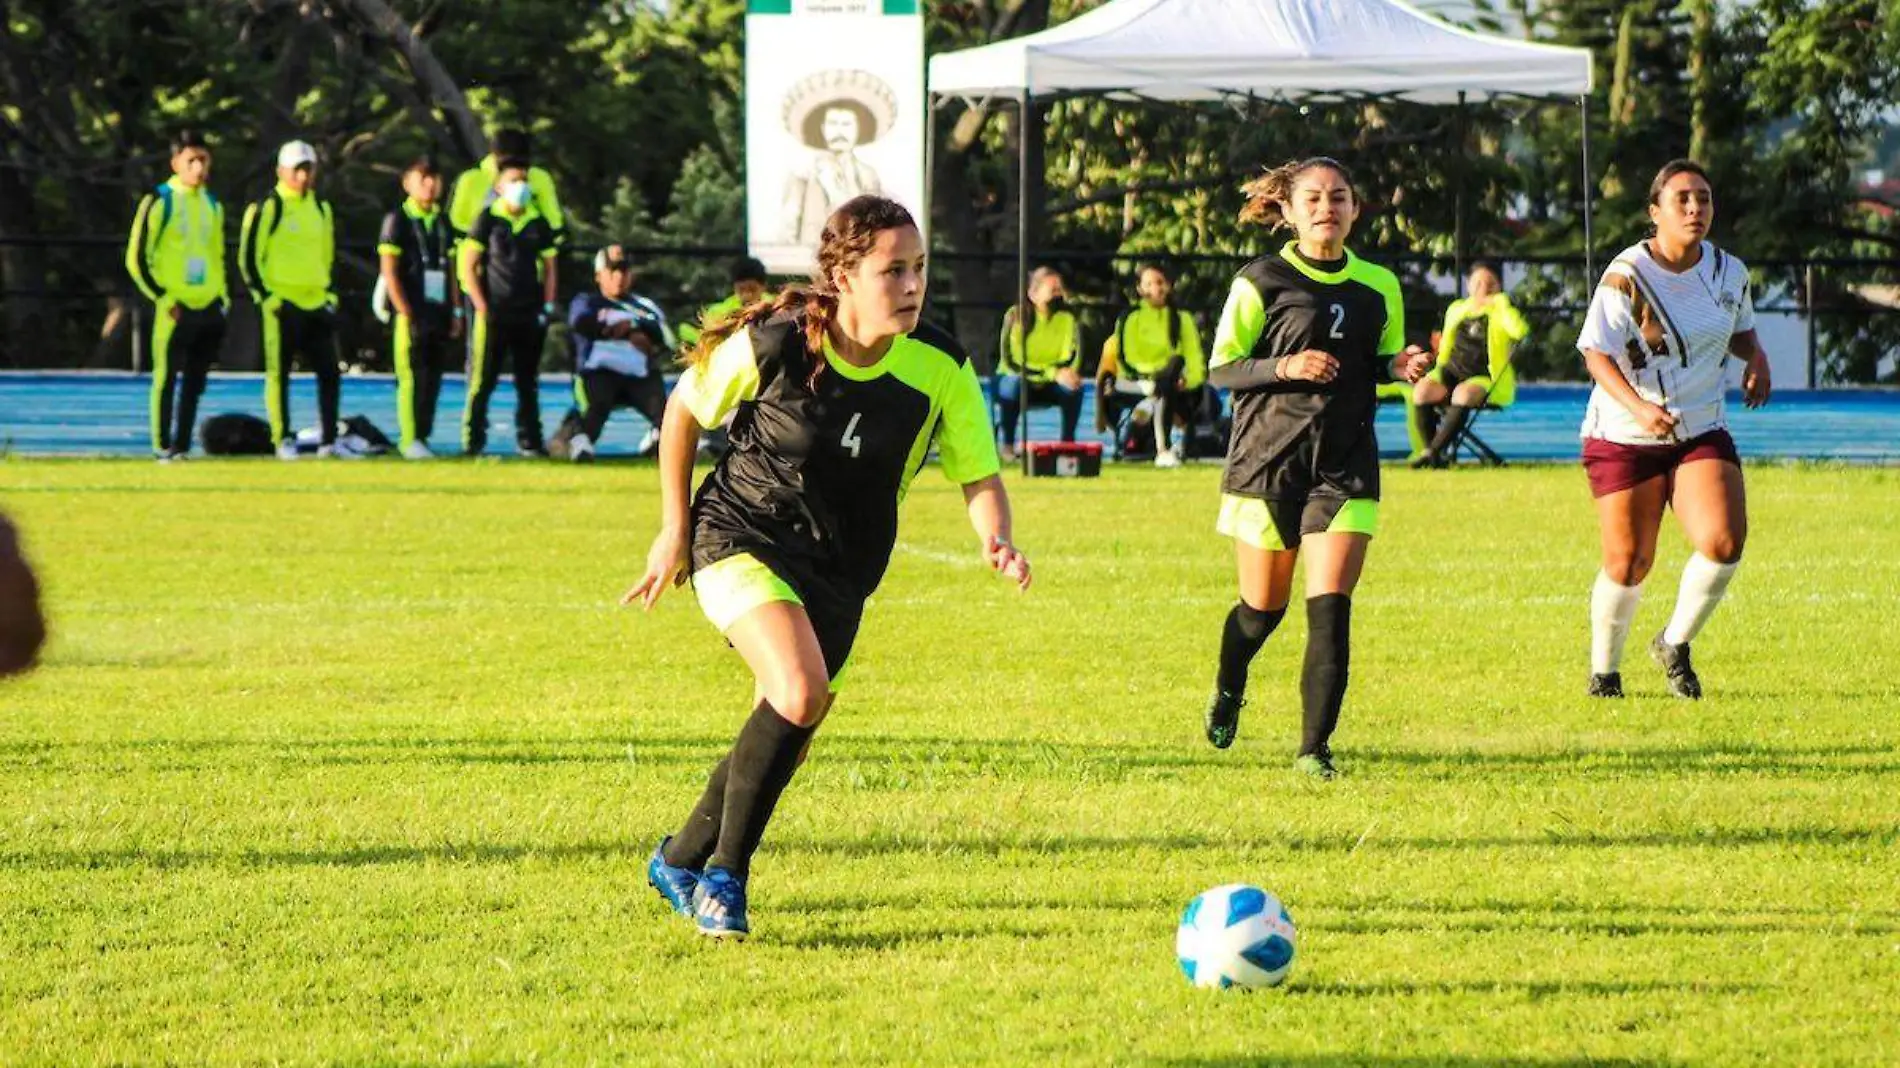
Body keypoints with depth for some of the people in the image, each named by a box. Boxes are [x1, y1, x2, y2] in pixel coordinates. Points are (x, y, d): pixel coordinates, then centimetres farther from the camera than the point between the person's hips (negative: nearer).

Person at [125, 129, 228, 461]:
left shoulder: (212, 205, 14)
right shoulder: (159, 202, -6)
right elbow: (137, 259, -8)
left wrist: (222, 294, 15)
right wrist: (163, 298, -12)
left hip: (209, 308, 6)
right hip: (174, 309, -6)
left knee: (195, 381, 8)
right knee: (167, 378, -4)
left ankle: (182, 445, 14)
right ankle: (162, 446, 2)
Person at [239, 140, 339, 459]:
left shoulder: (321, 209, 15)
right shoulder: (267, 208, -5)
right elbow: (248, 257, -6)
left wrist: (330, 293, 16)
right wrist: (265, 296, -11)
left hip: (317, 303, 6)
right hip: (281, 306, -6)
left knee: (329, 372, 3)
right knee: (279, 374, -2)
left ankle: (328, 440, 7)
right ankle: (283, 442, 1)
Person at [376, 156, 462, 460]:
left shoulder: (443, 222, 15)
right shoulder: (397, 220, -4)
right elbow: (389, 272, -8)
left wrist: (455, 312, 13)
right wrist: (406, 314, -14)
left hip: (440, 313, 6)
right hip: (412, 314, -6)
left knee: (434, 377, 5)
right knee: (413, 377, -8)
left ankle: (423, 436, 10)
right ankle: (410, 440, -4)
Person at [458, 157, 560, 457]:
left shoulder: (539, 224, 9)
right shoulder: (487, 220, -1)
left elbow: (549, 269, 15)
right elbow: (469, 267, -2)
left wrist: (548, 306, 4)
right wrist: (482, 308, -9)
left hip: (530, 316, 4)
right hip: (493, 316, -4)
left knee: (528, 383, 8)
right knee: (482, 381, -4)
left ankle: (529, 440, 14)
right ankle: (473, 440, 1)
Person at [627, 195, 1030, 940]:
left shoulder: (940, 367, -14)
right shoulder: (772, 344, -20)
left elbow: (979, 475, -5)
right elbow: (685, 407, -2)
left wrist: (996, 540, -27)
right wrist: (675, 529, 2)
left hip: (840, 571, 4)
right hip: (742, 538, -4)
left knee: (783, 741, 11)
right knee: (799, 692, -27)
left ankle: (682, 859, 38)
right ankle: (723, 873, -11)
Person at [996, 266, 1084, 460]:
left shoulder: (1067, 315, -10)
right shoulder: (1016, 315, -18)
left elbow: (1072, 358, -8)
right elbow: (1011, 362, -24)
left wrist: (1063, 373, -34)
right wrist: (1053, 373, -34)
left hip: (1049, 385, 2)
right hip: (1018, 378, -2)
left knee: (1073, 387, -29)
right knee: (1013, 384, -36)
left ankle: (1068, 442, -13)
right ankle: (1008, 444, -19)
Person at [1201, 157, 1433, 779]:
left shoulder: (1378, 286, 8)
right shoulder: (1262, 282, -3)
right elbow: (1220, 370, -4)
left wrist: (1402, 366, -2)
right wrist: (1283, 367, -20)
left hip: (1345, 468, 2)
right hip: (1268, 459, -2)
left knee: (1329, 609, -11)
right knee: (1264, 605, 9)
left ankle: (1314, 749, -7)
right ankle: (1227, 691, 42)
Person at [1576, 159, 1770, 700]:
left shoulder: (1730, 273, 3)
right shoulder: (1628, 275, -13)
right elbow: (1595, 352, -18)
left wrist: (1756, 358, -1)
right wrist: (1637, 407, -33)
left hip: (1702, 432, 3)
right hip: (1624, 437, -3)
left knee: (1724, 542, -18)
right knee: (1628, 564, 0)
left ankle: (1675, 646, 8)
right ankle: (1604, 671, 26)